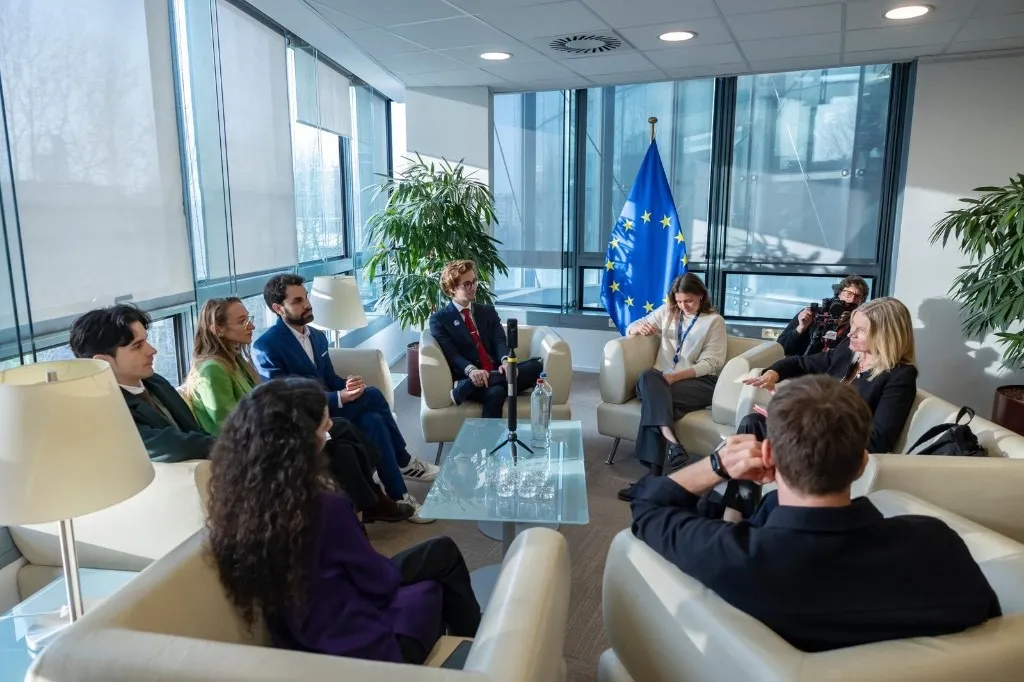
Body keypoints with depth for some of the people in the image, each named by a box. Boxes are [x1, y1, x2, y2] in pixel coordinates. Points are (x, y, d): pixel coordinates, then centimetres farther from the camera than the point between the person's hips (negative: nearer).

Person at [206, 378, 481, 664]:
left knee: (439, 552, 21)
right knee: (443, 555, 17)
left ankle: (464, 635, 44)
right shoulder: (325, 507, -33)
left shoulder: (238, 500, -11)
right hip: (359, 650, -6)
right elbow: (380, 582, -16)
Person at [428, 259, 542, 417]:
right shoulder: (439, 319, 7)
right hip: (469, 378, -6)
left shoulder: (488, 311, 22)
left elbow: (499, 341, 6)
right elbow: (450, 354, -6)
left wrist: (506, 361, -19)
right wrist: (471, 370, -28)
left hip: (497, 372, 6)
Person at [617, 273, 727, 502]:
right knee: (648, 377, -36)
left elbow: (711, 363, -2)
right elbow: (630, 329, 21)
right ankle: (670, 440, -55)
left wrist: (676, 376, -18)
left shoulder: (714, 321, 10)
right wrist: (639, 327, -6)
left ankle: (652, 474, -43)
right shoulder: (666, 312, 21)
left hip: (698, 382, -3)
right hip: (662, 380, 3)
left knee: (653, 398, -34)